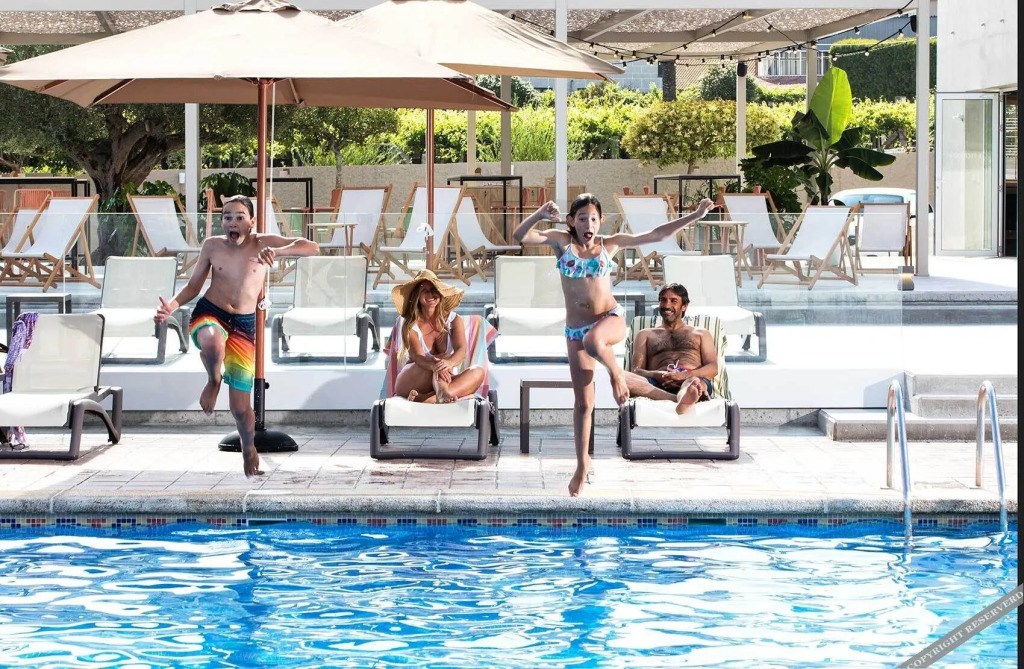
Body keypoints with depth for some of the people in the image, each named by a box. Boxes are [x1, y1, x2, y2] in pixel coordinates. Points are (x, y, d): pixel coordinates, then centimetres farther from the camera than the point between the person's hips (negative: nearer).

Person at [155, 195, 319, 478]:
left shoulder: (264, 243, -7)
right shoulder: (212, 245, -1)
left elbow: (312, 248, -17)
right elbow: (193, 286, 9)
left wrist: (278, 251, -34)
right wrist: (172, 306, -11)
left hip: (244, 325, 0)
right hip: (209, 314, 0)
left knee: (240, 406, 1)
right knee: (213, 345, -42)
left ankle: (249, 450, 32)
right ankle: (213, 381, -6)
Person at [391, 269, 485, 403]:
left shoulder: (453, 320, 2)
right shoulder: (410, 325, -5)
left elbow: (461, 350, -16)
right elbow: (417, 356, -22)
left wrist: (450, 363, -42)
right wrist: (434, 365, -48)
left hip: (443, 382, 3)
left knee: (478, 372, -24)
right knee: (442, 359, -29)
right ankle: (442, 394, -63)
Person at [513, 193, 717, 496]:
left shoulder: (610, 243, 1)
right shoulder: (561, 241, 0)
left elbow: (656, 235, 2)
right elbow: (520, 237, -13)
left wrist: (694, 216, -2)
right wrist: (539, 215, -29)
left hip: (610, 319, -1)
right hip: (576, 329, 1)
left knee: (593, 341, -40)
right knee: (583, 402, 3)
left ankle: (617, 374, -7)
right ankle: (582, 463, 18)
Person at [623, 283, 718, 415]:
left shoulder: (700, 334, 32)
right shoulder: (645, 335, 33)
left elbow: (713, 368, 15)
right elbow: (636, 371, 17)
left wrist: (686, 375, -10)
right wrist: (656, 375, -10)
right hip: (658, 385, 0)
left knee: (695, 383, -41)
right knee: (624, 378, -36)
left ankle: (683, 398, -78)